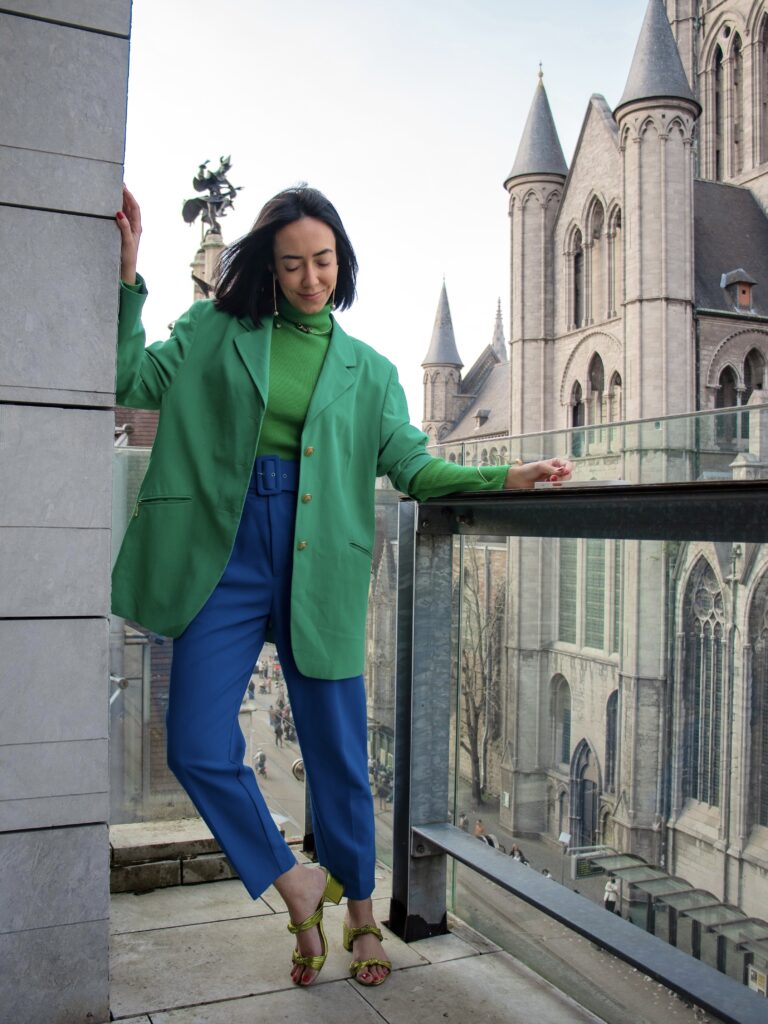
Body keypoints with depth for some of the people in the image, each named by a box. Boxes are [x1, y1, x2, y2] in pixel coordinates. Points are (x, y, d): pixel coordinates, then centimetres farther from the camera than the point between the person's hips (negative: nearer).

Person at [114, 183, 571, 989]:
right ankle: (296, 886, 18)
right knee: (197, 747, -5)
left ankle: (360, 914, 30)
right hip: (227, 559, 0)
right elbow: (133, 380, 1)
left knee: (337, 754, 6)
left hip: (318, 571, 0)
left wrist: (509, 476, -3)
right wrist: (127, 274, -7)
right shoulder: (216, 330, 10)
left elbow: (412, 465, 7)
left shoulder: (367, 369, 13)